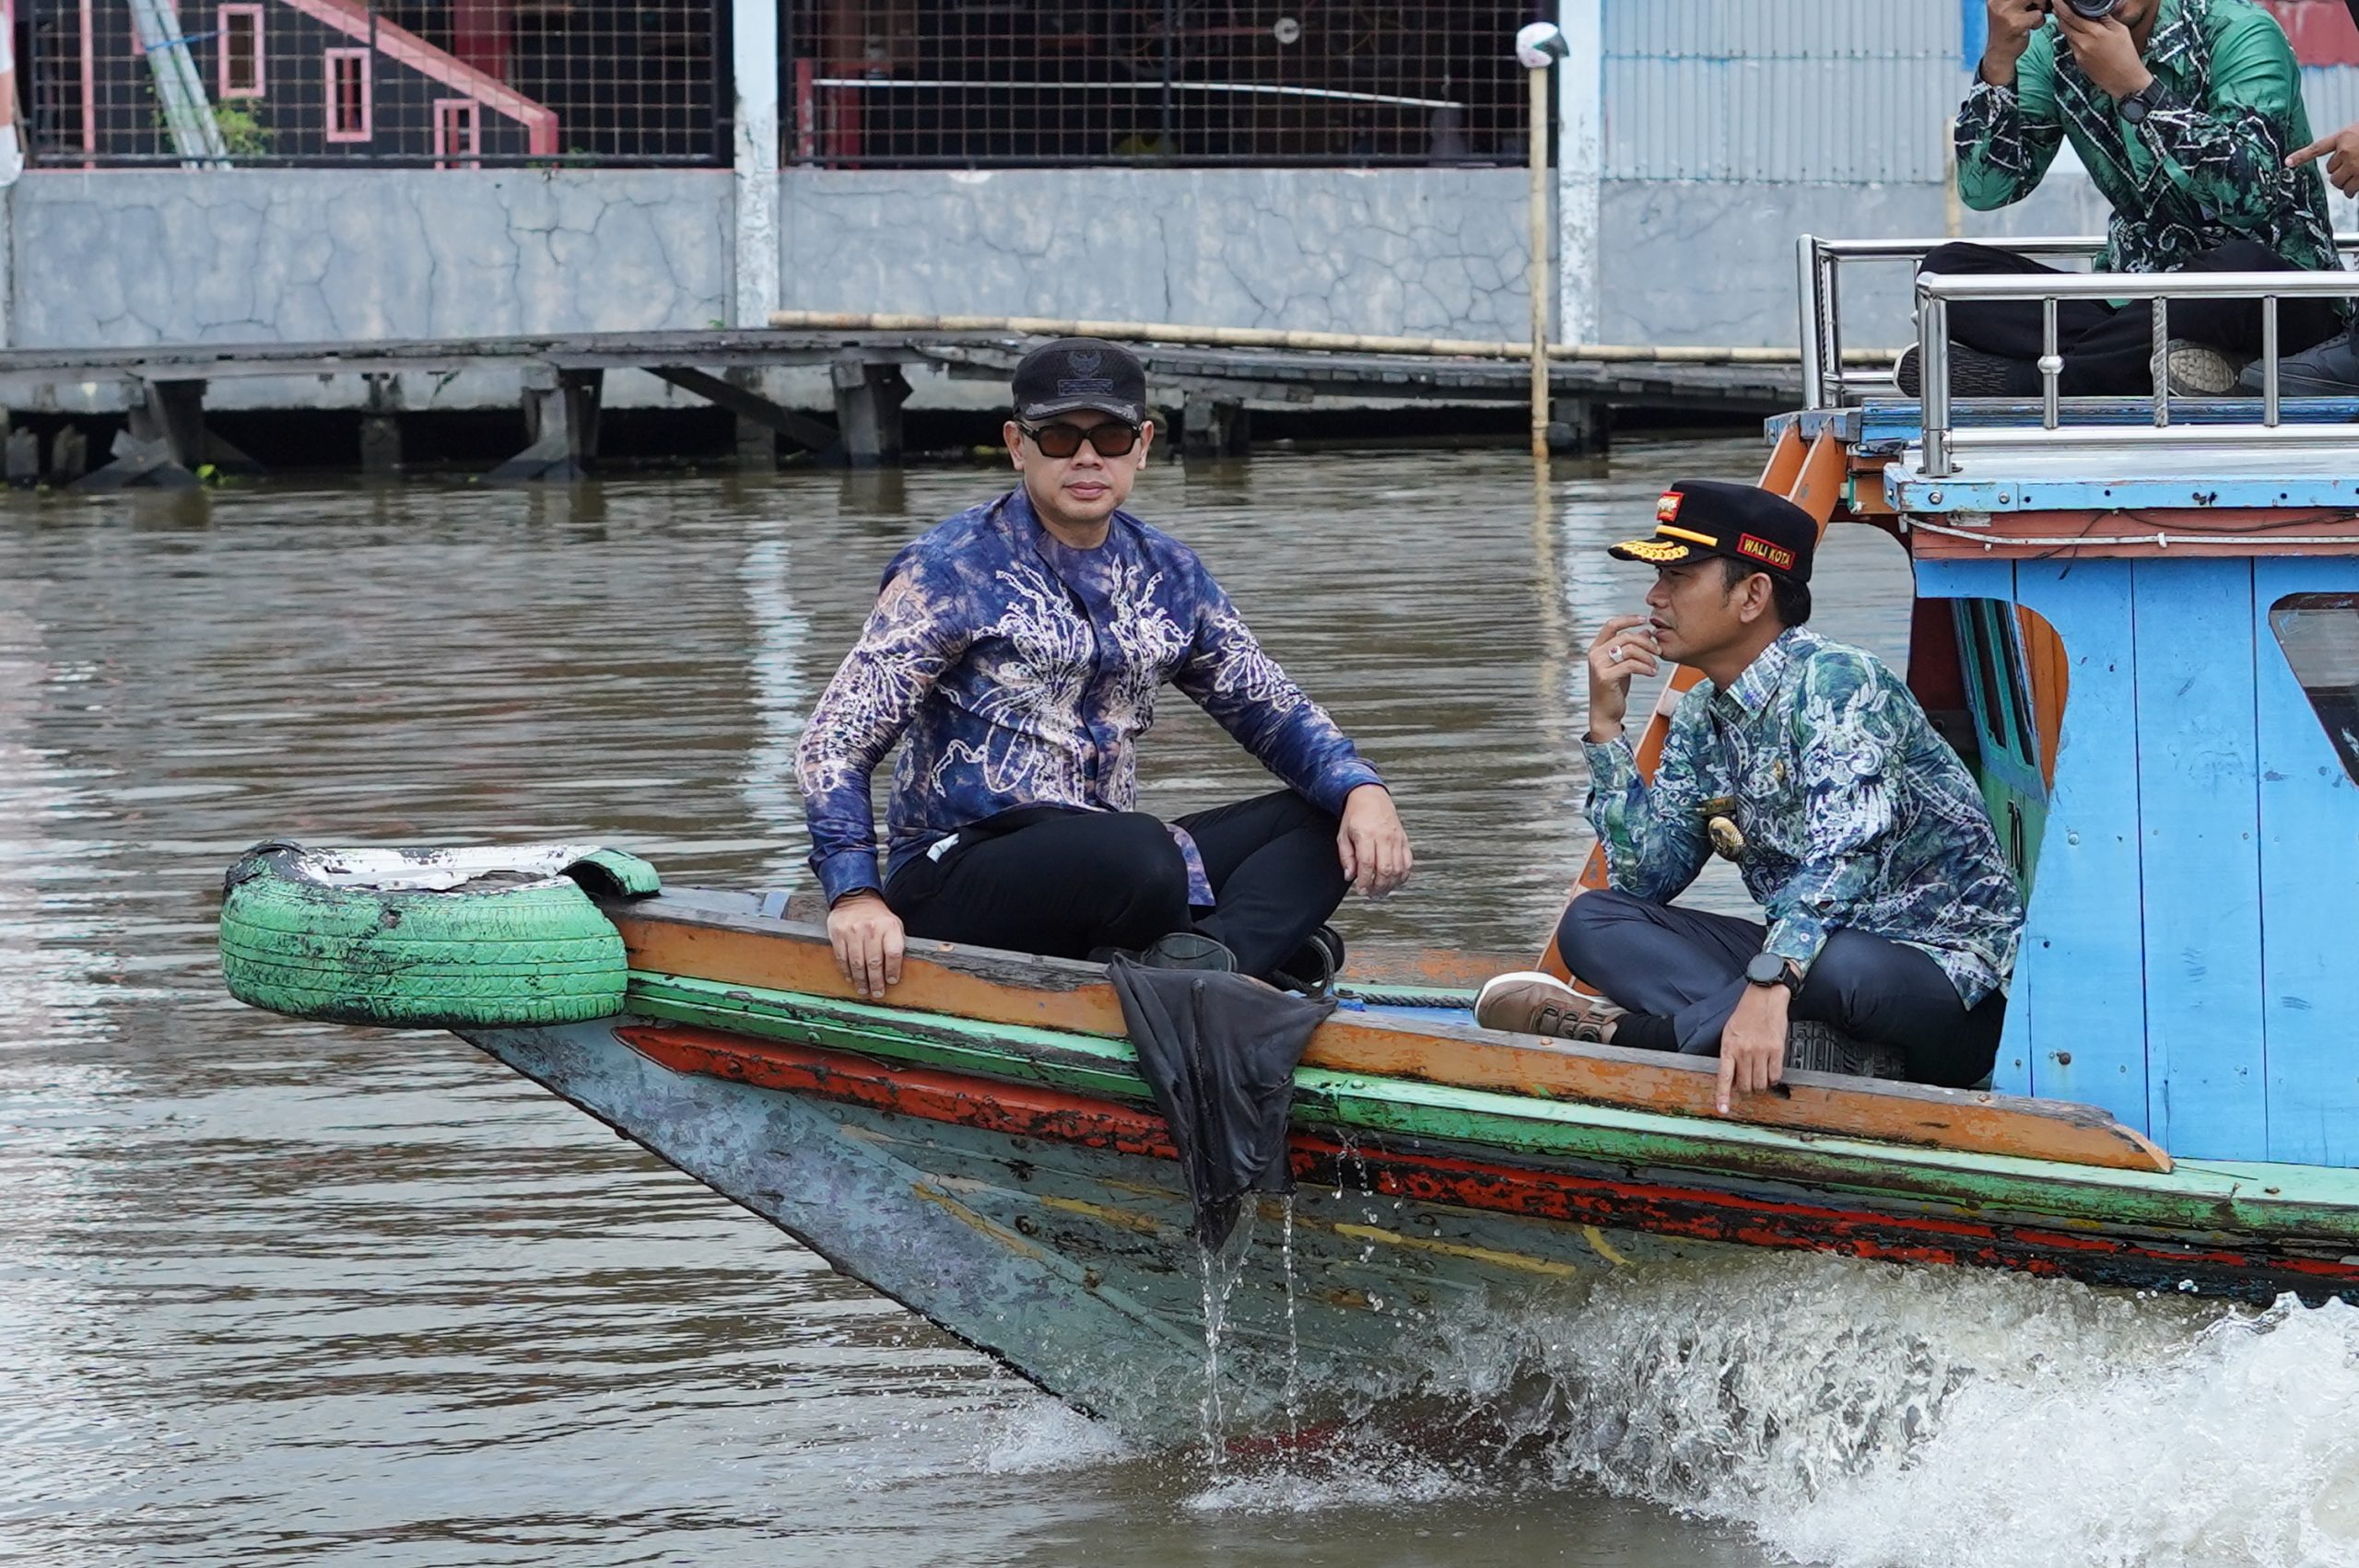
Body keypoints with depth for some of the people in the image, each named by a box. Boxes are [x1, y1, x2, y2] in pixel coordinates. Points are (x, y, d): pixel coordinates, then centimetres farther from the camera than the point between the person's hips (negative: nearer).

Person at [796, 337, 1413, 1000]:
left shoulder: (1169, 575, 14)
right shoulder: (953, 570, -5)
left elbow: (1273, 707, 18)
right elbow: (837, 739, -9)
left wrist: (1361, 789, -4)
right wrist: (854, 894, -24)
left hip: (1104, 873, 8)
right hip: (952, 885, -7)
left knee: (1322, 824, -7)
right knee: (1141, 852, -37)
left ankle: (1214, 960, -31)